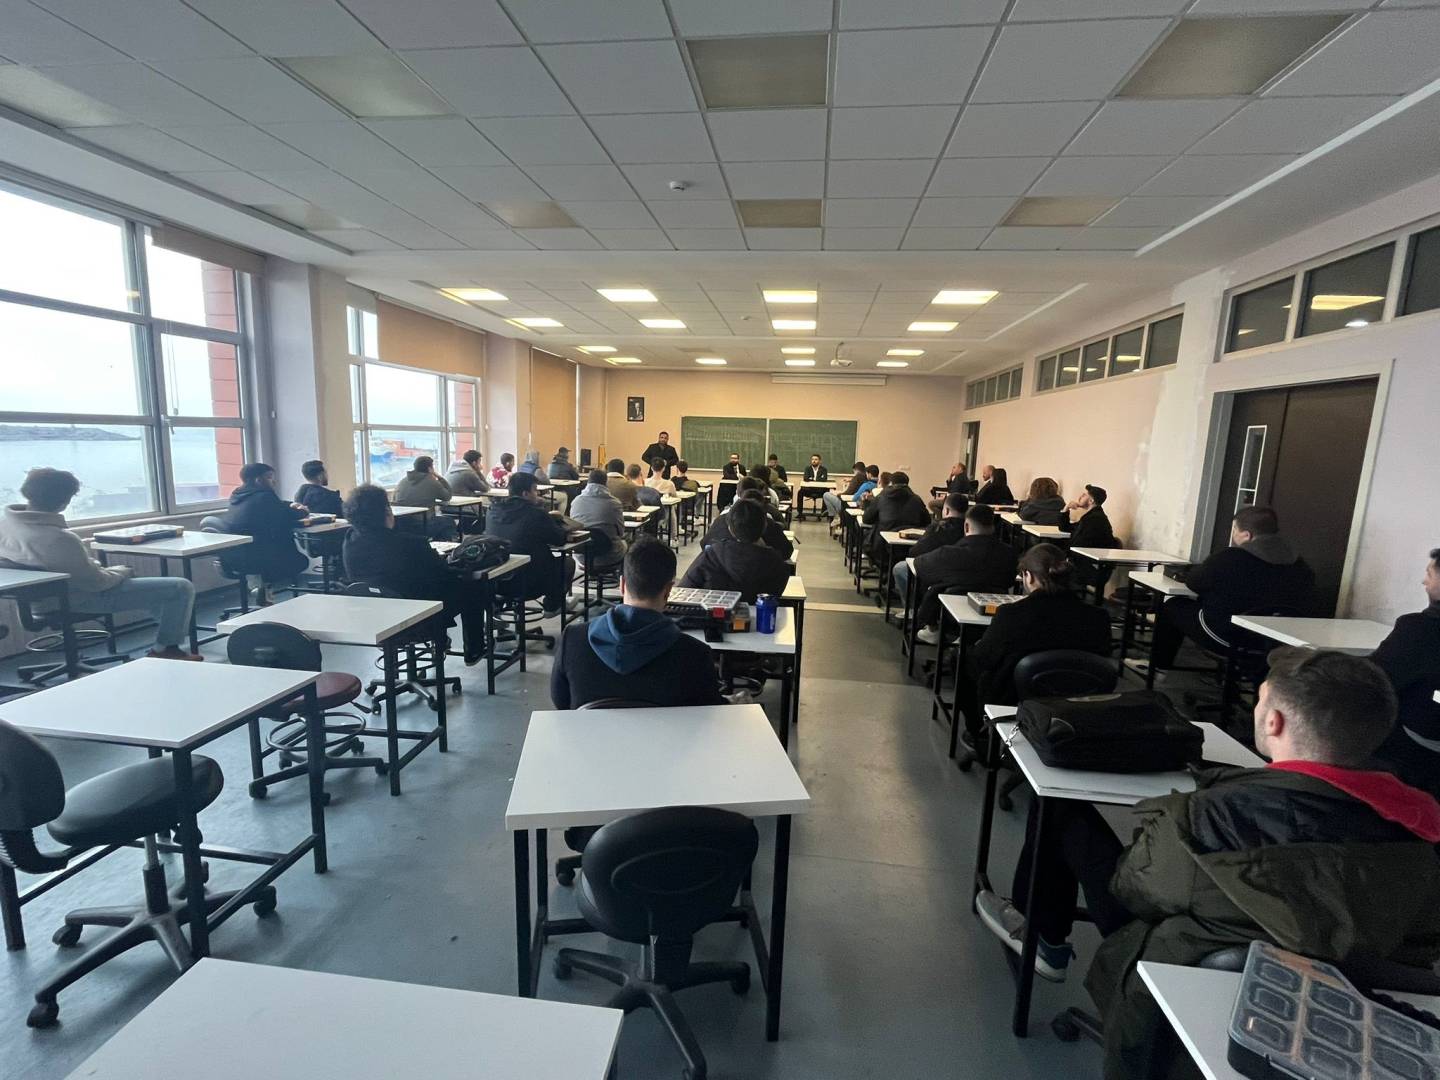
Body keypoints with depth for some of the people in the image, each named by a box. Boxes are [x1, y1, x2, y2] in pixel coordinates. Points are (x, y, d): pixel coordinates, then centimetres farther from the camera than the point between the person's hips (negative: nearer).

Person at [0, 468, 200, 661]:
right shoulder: (59, 538, -35)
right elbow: (96, 582, -23)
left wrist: (94, 565, 8)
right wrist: (122, 571, -3)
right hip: (82, 599, -9)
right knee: (182, 588, -6)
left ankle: (167, 627, 43)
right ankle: (164, 649, 8)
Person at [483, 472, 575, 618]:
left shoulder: (493, 511, 0)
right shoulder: (537, 515, -17)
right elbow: (560, 539, -5)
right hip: (529, 585, -7)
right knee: (568, 561, 17)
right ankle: (552, 606, 27)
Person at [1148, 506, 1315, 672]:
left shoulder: (1229, 558, -19)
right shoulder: (1302, 566, 0)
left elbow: (1193, 583, -7)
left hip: (1226, 637, -6)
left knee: (1173, 605, 17)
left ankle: (1159, 664, 28)